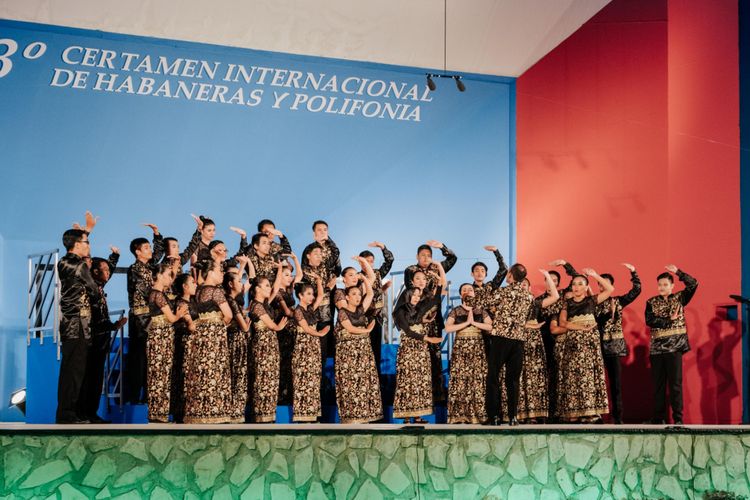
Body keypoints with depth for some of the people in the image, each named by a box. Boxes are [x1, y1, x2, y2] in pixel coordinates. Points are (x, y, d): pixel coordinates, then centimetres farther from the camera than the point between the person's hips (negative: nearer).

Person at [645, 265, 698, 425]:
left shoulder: (679, 298, 6)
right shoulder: (651, 302, 8)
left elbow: (693, 284, -8)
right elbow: (649, 321, -7)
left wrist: (678, 272, -12)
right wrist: (669, 320, -12)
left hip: (675, 346, -2)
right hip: (657, 348, 2)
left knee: (675, 383, -3)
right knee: (658, 384, 5)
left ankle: (678, 418, 1)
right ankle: (659, 418, 11)